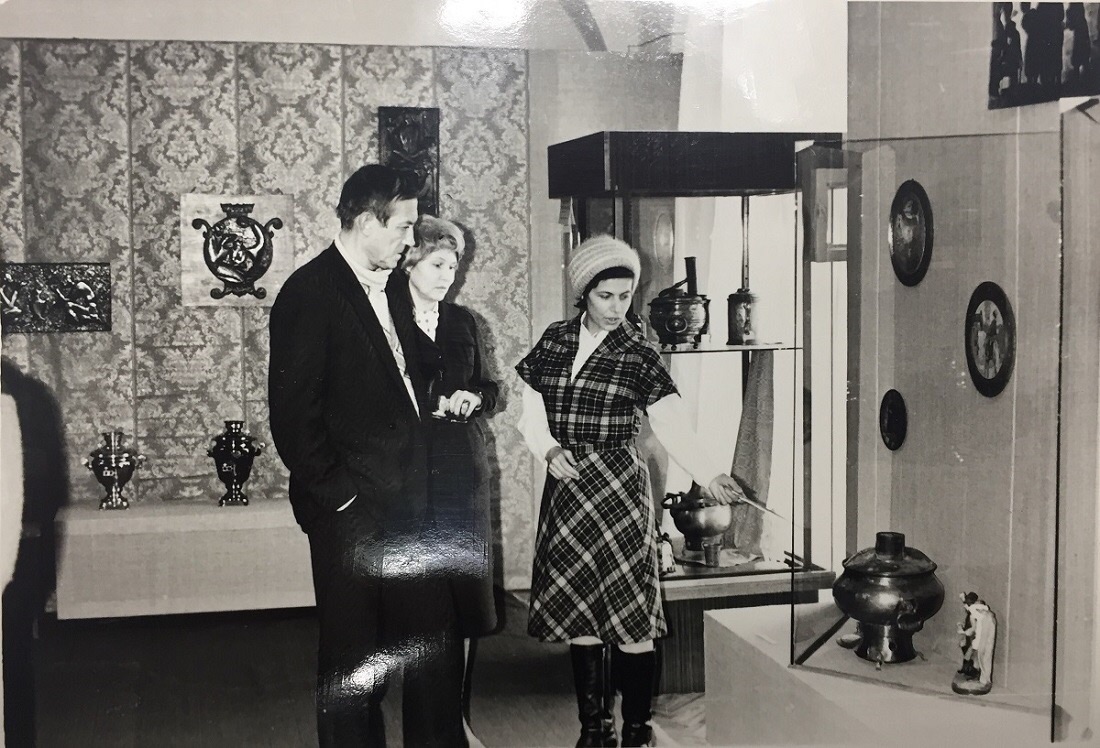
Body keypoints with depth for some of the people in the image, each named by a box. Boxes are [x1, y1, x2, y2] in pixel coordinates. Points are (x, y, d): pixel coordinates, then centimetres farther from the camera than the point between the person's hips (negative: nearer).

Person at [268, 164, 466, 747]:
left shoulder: (386, 292, 13)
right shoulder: (310, 292, -12)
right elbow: (292, 414, -15)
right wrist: (338, 495, -15)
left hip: (405, 504, 8)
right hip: (353, 511, -7)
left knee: (435, 639, 12)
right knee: (354, 658, 5)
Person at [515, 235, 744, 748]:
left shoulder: (638, 354, -3)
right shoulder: (555, 340, 7)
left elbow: (673, 426, -8)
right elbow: (532, 409, 8)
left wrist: (711, 477, -21)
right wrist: (549, 450, -10)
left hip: (618, 488, -3)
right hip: (565, 485, 4)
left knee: (629, 614, -5)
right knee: (576, 612, 7)